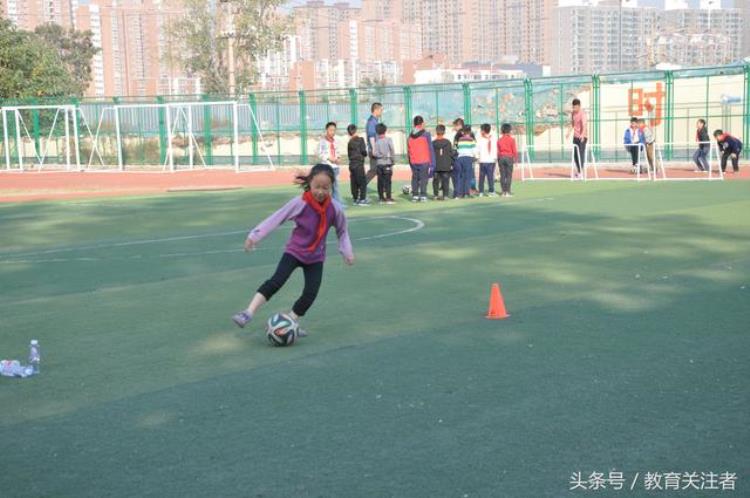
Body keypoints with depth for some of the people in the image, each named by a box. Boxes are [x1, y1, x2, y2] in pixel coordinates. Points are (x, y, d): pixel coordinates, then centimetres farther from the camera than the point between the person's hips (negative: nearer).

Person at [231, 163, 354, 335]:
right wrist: (255, 235, -18)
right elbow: (276, 218, -16)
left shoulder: (335, 208, -12)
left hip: (316, 257, 3)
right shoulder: (300, 203, -20)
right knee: (276, 281, -20)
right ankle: (248, 313, -20)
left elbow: (342, 231, 5)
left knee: (311, 293, -7)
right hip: (294, 250, -3)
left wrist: (347, 251, 0)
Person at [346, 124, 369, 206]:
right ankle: (362, 199, -5)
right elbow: (363, 151, -11)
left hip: (351, 164, 6)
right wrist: (365, 154, 9)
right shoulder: (360, 140, -6)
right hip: (359, 163, -6)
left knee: (354, 183, 9)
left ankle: (355, 199, 12)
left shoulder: (350, 142, 10)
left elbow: (349, 154, 12)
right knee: (363, 182, -1)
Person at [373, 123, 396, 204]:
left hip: (379, 163, 1)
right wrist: (392, 159, 5)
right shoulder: (388, 140, -4)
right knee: (387, 181, 1)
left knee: (380, 181, 7)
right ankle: (388, 198, -3)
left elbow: (375, 153, -7)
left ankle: (381, 198, 8)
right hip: (387, 163, -1)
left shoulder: (377, 141, -3)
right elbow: (392, 150, -7)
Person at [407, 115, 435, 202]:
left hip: (413, 162, 4)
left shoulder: (410, 136, 6)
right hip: (424, 162, -4)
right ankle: (423, 196, -4)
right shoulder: (426, 134, -7)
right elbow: (430, 149, -7)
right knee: (424, 179, 0)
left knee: (415, 178, 13)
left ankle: (415, 195, 13)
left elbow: (408, 150, 11)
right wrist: (432, 164, -2)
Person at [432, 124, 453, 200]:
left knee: (436, 181, 8)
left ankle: (436, 194, 6)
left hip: (436, 166, 0)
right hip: (446, 166, 0)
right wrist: (451, 164, 9)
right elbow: (451, 153, 1)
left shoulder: (433, 143, -2)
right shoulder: (448, 142, -2)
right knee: (445, 180, 4)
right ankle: (445, 195, 1)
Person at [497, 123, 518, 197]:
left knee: (502, 176, 5)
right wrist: (516, 159, 3)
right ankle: (508, 192, -5)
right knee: (509, 176, -1)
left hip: (501, 158, 3)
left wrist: (499, 160, 12)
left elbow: (498, 151, 5)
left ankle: (504, 192, 6)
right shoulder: (512, 139, -5)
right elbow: (514, 150, -6)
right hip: (509, 158, -3)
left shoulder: (499, 140, 4)